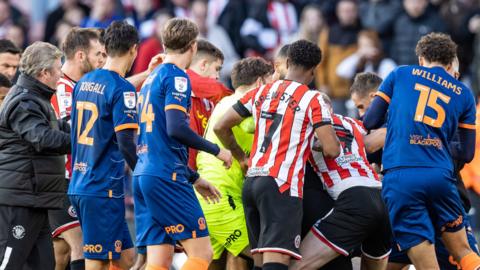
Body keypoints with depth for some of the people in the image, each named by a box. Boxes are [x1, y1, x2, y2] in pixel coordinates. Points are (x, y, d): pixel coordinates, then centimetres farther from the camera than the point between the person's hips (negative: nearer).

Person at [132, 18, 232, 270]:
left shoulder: (151, 79, 21)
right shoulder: (176, 78, -6)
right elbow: (176, 128, -19)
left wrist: (194, 178, 29)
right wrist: (216, 150, -6)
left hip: (143, 174, 9)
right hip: (167, 177, -9)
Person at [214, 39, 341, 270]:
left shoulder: (261, 93, 14)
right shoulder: (312, 99, -2)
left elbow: (220, 128, 16)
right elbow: (332, 149, -9)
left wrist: (241, 158, 29)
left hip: (252, 180, 7)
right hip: (282, 184, -7)